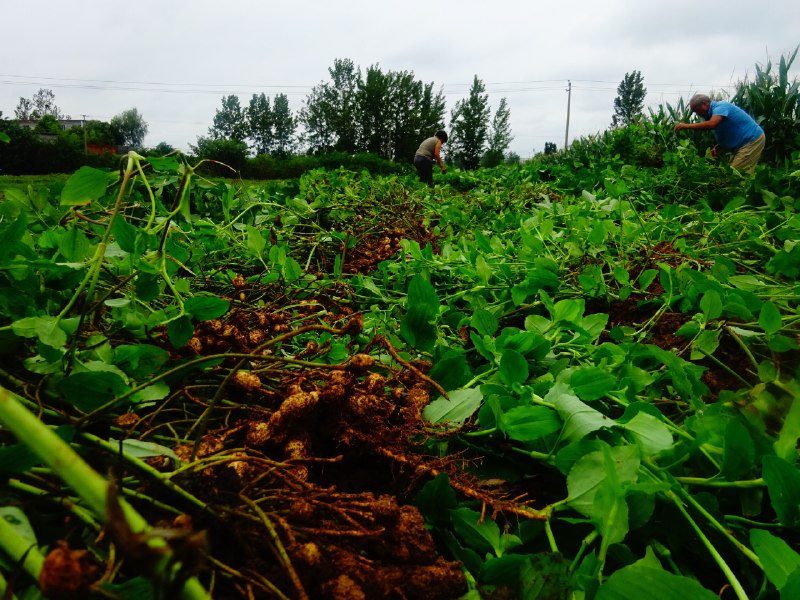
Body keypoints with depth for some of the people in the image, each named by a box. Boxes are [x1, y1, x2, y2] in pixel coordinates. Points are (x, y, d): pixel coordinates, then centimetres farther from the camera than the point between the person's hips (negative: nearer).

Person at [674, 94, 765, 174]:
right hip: (744, 142, 10)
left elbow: (711, 124, -37)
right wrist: (717, 148, 3)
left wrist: (687, 126, -31)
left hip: (752, 140, -10)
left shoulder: (720, 107, -18)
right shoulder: (712, 113, 13)